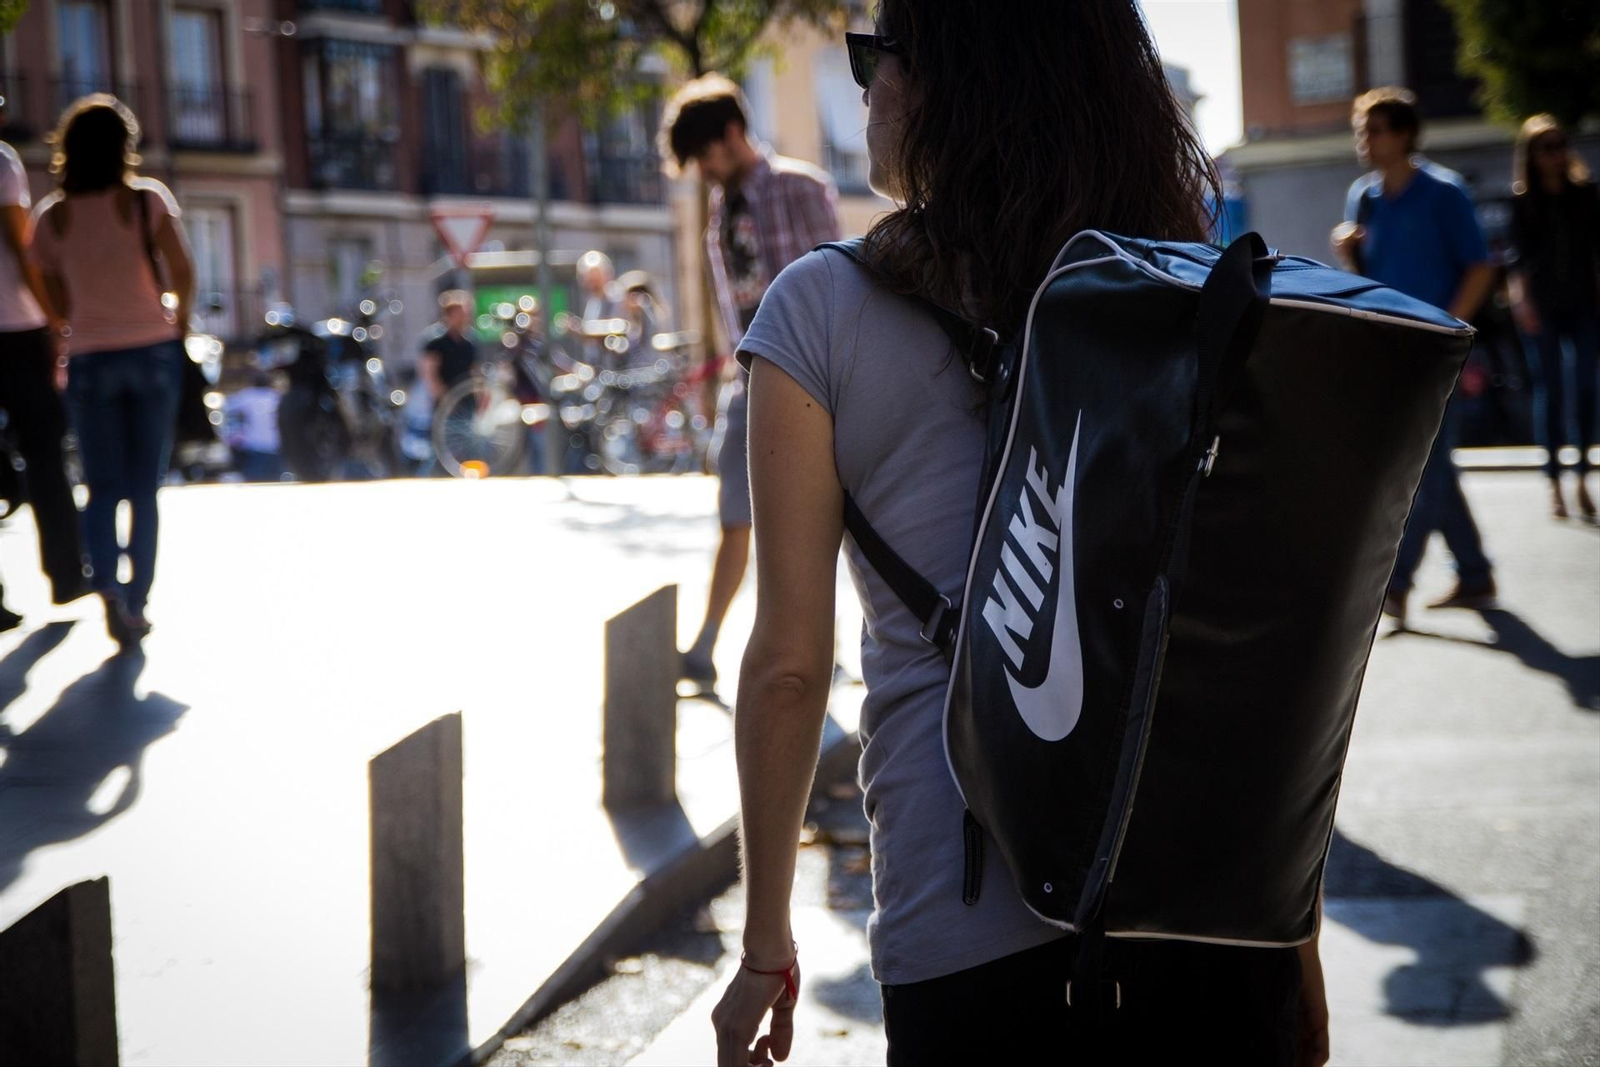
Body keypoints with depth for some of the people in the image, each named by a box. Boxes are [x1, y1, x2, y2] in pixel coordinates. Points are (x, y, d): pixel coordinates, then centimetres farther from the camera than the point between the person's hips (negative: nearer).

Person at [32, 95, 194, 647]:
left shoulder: (51, 216, -1)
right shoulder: (148, 198, -7)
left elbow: (57, 299, 2)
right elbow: (182, 272, -9)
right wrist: (179, 322, 8)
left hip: (91, 358, 1)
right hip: (153, 350, -1)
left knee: (102, 487, 6)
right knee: (144, 488, 8)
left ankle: (107, 585, -18)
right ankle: (136, 603, 10)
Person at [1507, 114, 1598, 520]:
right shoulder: (1522, 199, -1)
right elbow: (1520, 254, -4)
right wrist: (1523, 299, -14)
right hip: (1540, 305, -2)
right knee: (1548, 389, -1)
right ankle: (1555, 483, 5)